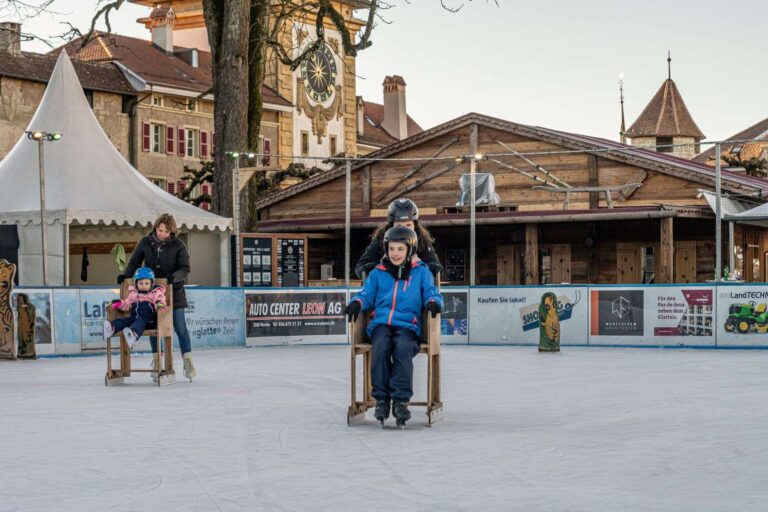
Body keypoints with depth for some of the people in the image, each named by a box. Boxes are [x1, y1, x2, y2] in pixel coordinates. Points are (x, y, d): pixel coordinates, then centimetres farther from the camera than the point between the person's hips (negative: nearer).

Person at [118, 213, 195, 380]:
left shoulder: (178, 245, -9)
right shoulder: (145, 243, -3)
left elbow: (184, 268, -9)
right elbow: (134, 262, 4)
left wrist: (175, 277, -29)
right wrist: (125, 275, -14)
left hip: (174, 291, -2)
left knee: (180, 327, -2)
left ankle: (188, 361, 6)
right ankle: (156, 358, 22)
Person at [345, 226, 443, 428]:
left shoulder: (421, 272, 13)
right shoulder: (378, 273, 17)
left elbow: (431, 293, 8)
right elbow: (367, 294, 14)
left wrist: (433, 302, -15)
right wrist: (357, 303, -8)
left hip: (407, 326, -1)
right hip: (381, 323, 1)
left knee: (403, 349, -34)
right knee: (381, 347, -32)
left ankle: (401, 400, -30)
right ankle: (381, 399, -24)